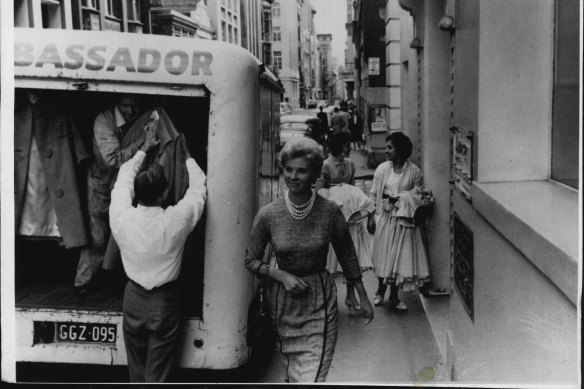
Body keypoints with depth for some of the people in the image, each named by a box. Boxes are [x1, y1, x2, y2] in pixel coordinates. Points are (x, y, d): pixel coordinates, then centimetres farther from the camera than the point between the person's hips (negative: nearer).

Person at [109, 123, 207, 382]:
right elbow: (198, 187, -6)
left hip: (133, 299, 3)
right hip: (165, 302, -3)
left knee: (136, 371, 20)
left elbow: (125, 176, 2)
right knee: (157, 374, 10)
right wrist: (186, 154, 10)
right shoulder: (174, 221, -24)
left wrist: (145, 148, 16)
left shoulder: (120, 217, -18)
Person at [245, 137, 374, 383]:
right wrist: (282, 276, -15)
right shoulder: (268, 215, -10)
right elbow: (251, 261, 1)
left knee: (311, 376, -7)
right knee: (291, 372, 15)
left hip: (320, 301, -1)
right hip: (283, 301, 1)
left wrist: (363, 298, 9)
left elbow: (347, 257, 4)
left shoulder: (330, 212, -10)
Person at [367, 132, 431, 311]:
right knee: (383, 254, 8)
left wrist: (399, 198, -14)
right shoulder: (382, 169, 0)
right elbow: (373, 194, 3)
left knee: (401, 255, 4)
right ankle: (381, 289, 30)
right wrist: (371, 217, -2)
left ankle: (394, 295, 20)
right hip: (385, 216, 1)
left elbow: (417, 194, 2)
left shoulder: (414, 171, -5)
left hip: (404, 219, -1)